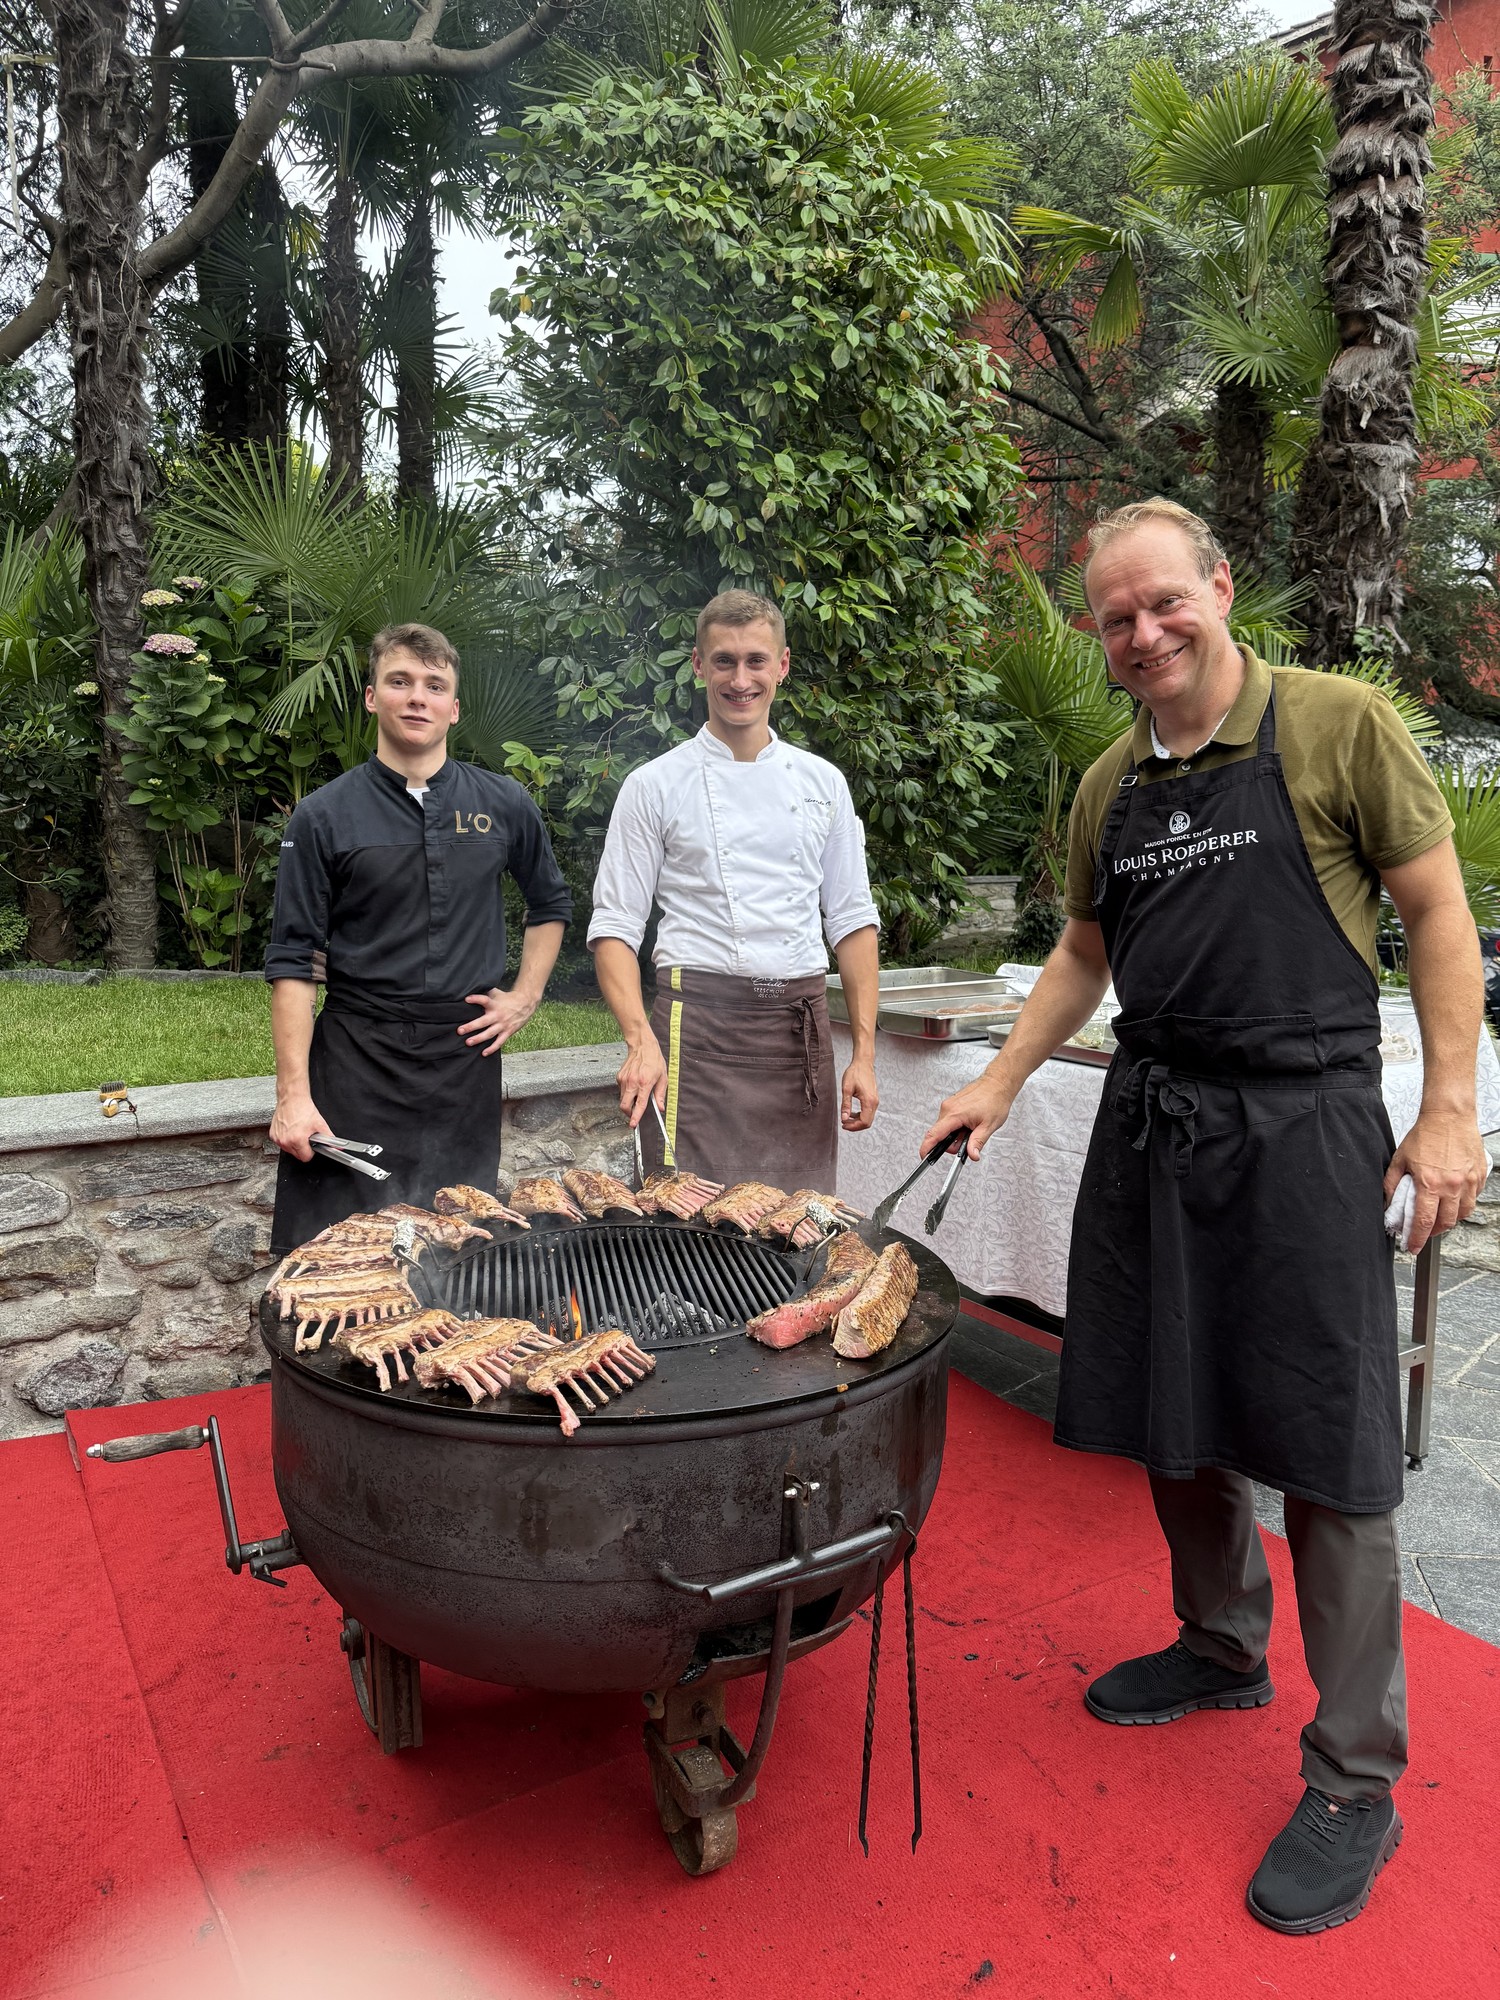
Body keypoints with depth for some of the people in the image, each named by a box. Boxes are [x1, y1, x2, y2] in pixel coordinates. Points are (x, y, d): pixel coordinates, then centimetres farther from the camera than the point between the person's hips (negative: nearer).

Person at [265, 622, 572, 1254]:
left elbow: (551, 905, 22)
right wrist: (293, 1094, -9)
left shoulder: (503, 805, 6)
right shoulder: (324, 816, -1)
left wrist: (524, 998, 9)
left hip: (466, 1056, 2)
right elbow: (293, 963, -3)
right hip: (356, 1059, -2)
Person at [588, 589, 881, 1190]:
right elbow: (614, 927, 0)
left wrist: (864, 1053, 6)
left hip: (800, 1024, 3)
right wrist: (640, 1041, -16)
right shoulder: (654, 785, 3)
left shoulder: (822, 783, 12)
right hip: (700, 1026, -3)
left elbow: (852, 920, 13)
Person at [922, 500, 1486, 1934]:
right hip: (1151, 1121, 6)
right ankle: (1223, 1651, 40)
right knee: (1171, 1418, 15)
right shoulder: (1108, 789, 10)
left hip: (1304, 1125, -5)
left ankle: (1357, 1778, 20)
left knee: (1327, 1451, 1)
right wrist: (1001, 1081, 11)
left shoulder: (1337, 726, -5)